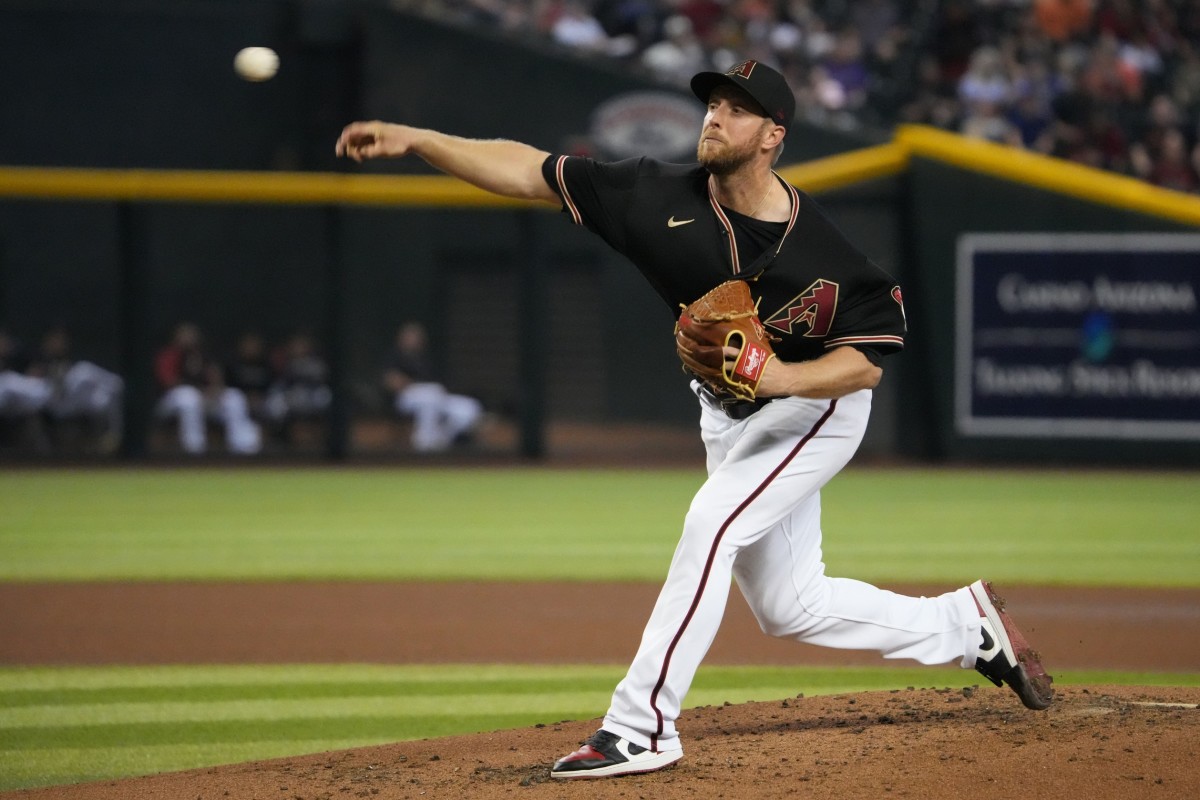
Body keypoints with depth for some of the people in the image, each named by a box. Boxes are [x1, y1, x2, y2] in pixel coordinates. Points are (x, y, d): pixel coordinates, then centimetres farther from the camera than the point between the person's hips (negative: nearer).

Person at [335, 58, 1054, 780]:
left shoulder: (821, 255, -29)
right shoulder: (665, 198, -18)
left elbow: (868, 363, -22)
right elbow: (529, 172, -19)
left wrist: (778, 375, -39)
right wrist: (411, 139, -27)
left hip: (814, 405, -6)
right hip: (730, 416, 6)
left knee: (713, 524, -26)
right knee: (788, 607, 12)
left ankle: (641, 726, -22)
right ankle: (967, 626, 31)